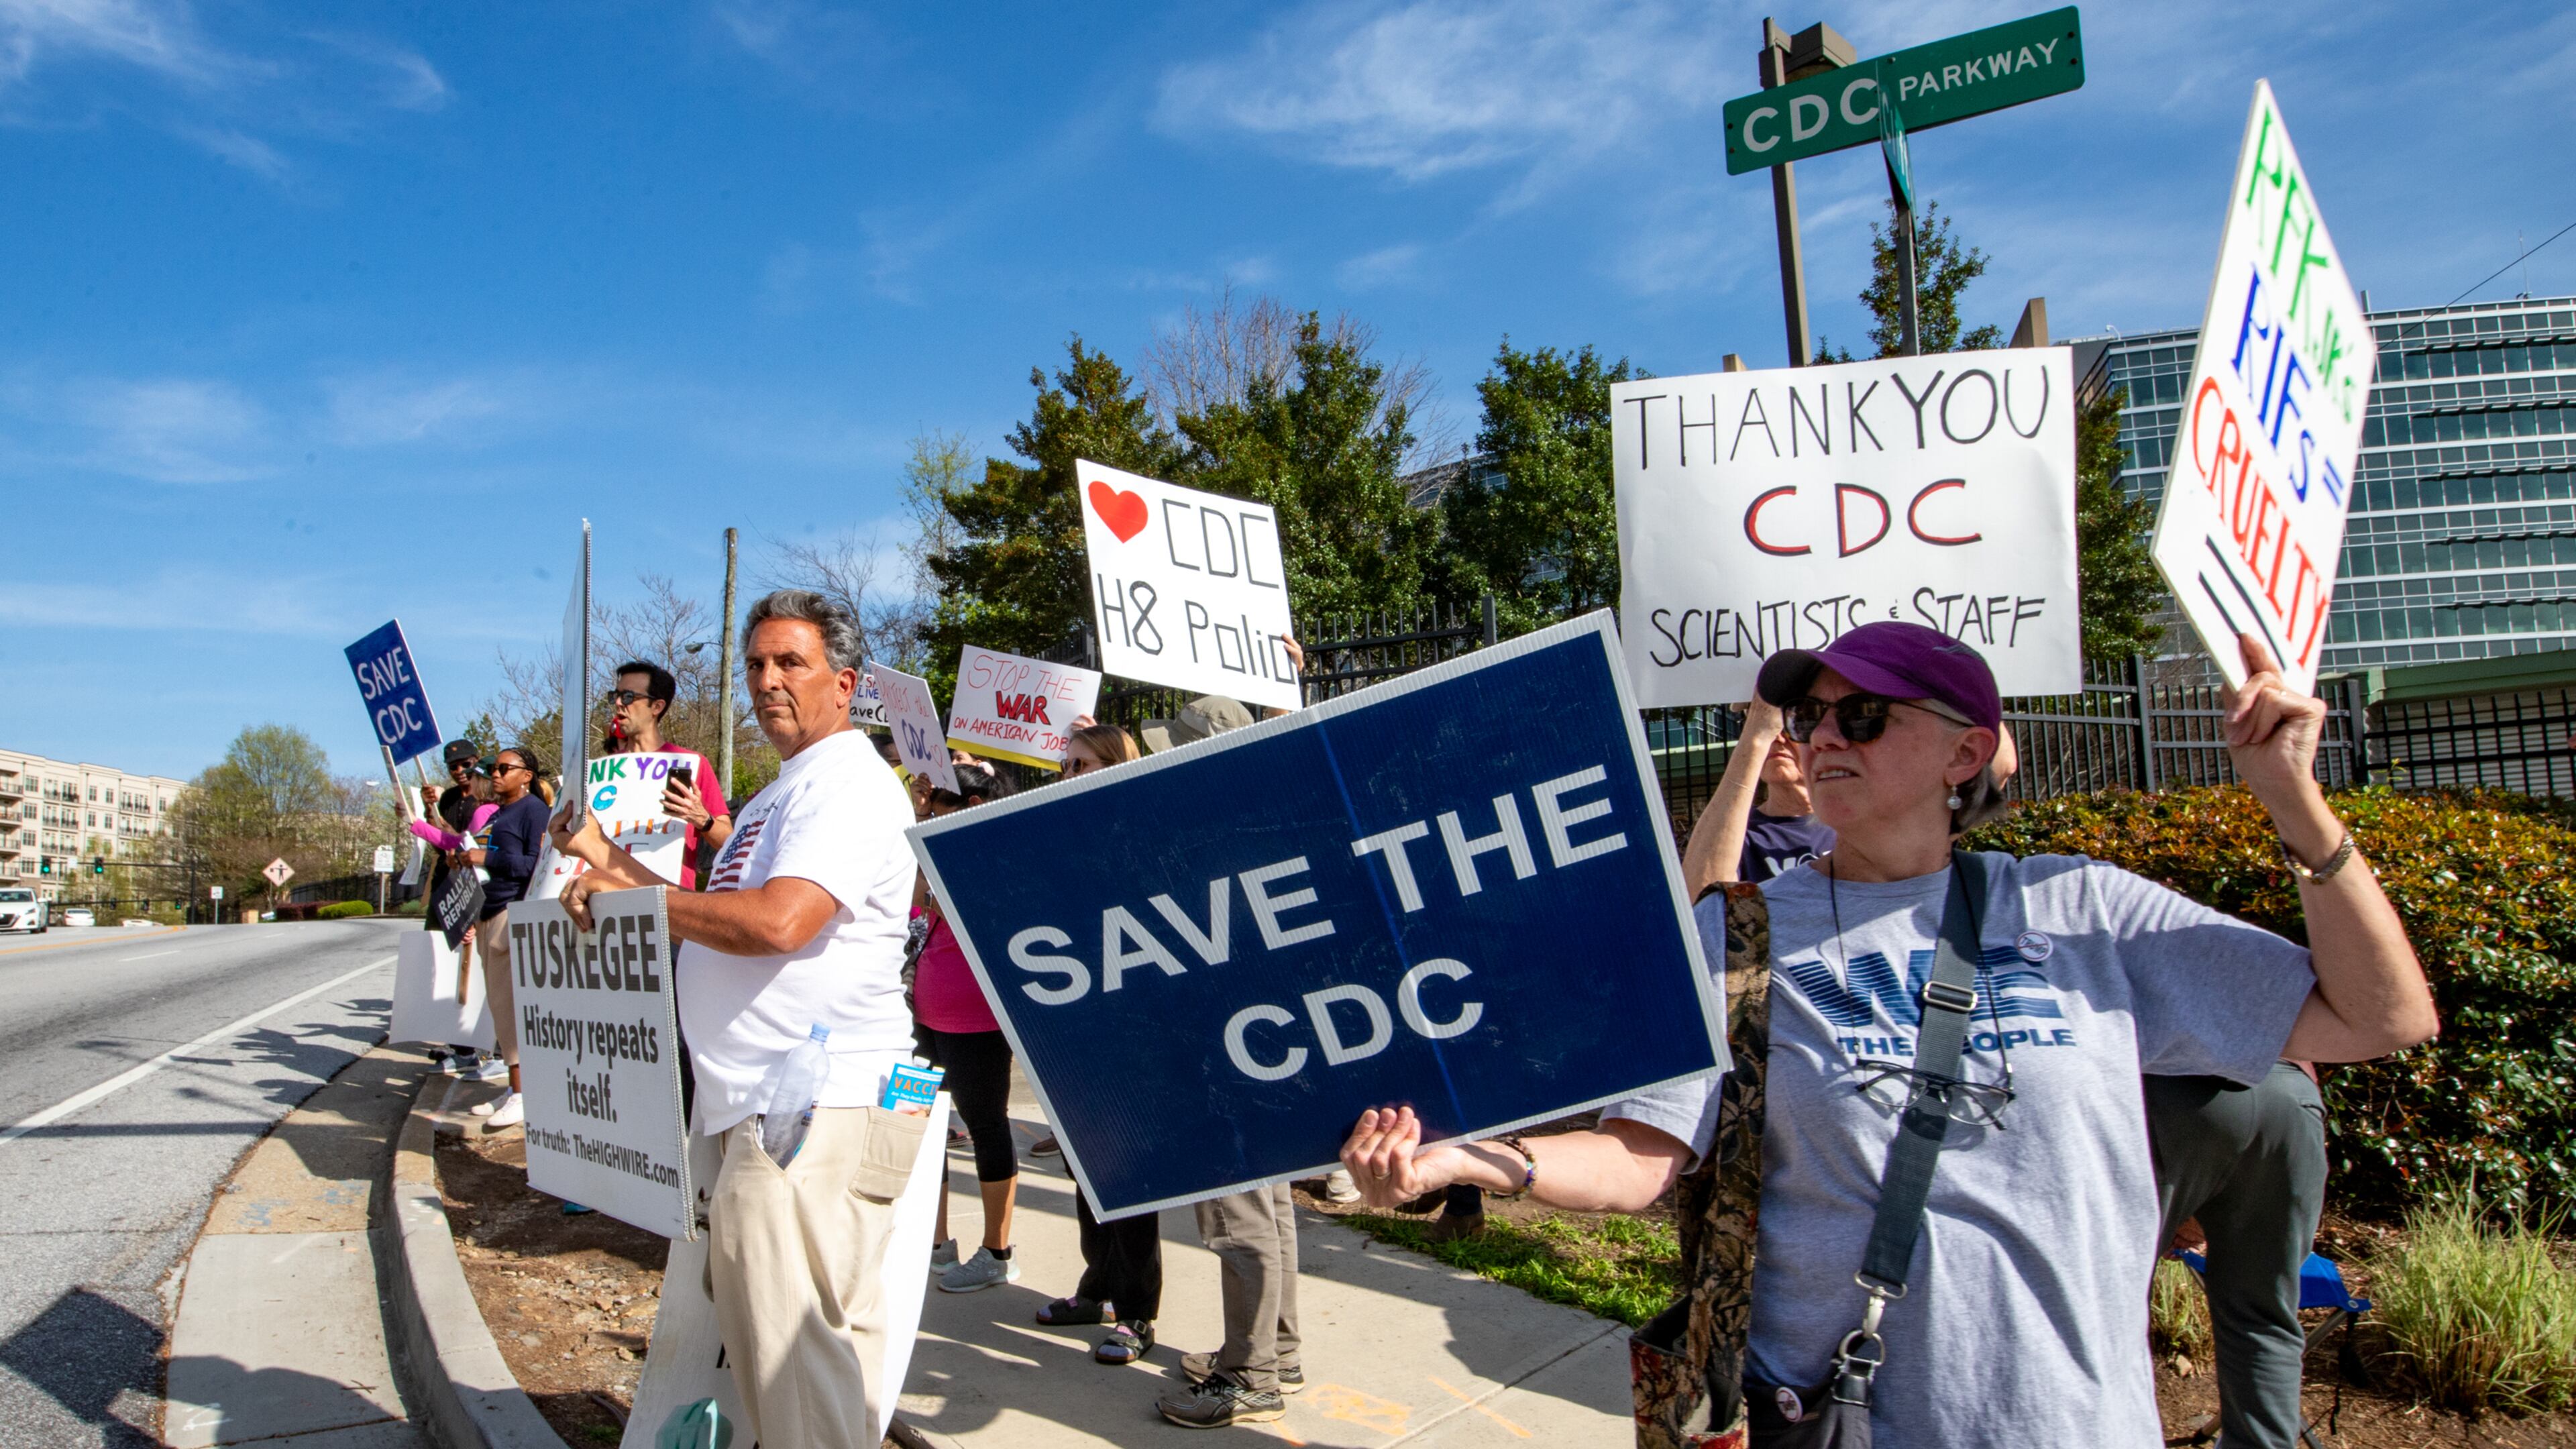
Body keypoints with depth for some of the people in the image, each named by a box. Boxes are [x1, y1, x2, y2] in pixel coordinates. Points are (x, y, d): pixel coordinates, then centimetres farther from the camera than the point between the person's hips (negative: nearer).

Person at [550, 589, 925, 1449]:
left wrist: (626, 895, -13)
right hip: (752, 1108, 11)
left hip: (818, 1112, -11)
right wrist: (610, 857, 17)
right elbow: (718, 922, 26)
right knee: (762, 1343, 17)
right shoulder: (780, 796, 23)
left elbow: (777, 921, -25)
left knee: (789, 1352, -11)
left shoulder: (851, 786, -11)